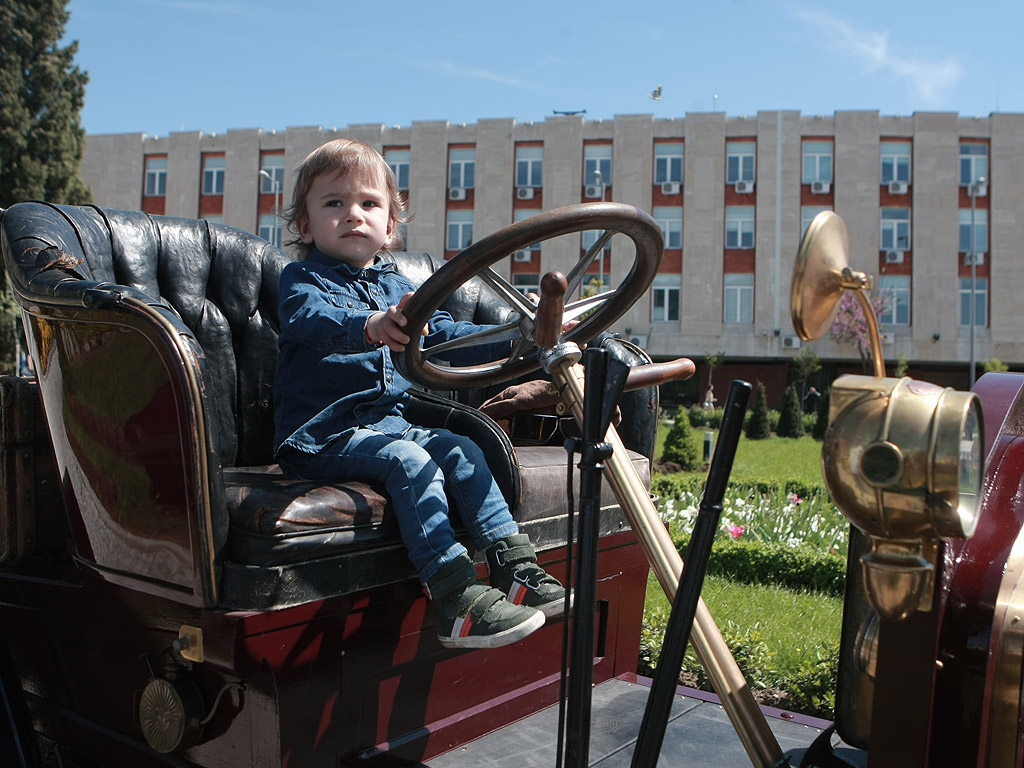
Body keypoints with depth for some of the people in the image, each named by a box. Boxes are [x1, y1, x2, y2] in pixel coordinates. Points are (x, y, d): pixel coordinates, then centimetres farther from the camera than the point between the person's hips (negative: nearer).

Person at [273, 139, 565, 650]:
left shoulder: (397, 287, 19)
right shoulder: (303, 279, -4)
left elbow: (444, 332, 13)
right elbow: (313, 321, -27)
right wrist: (372, 327, -50)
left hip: (389, 422, 7)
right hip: (321, 436, -7)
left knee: (462, 452, -10)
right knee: (411, 462, -28)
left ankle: (516, 569, -6)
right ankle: (456, 602, -32)